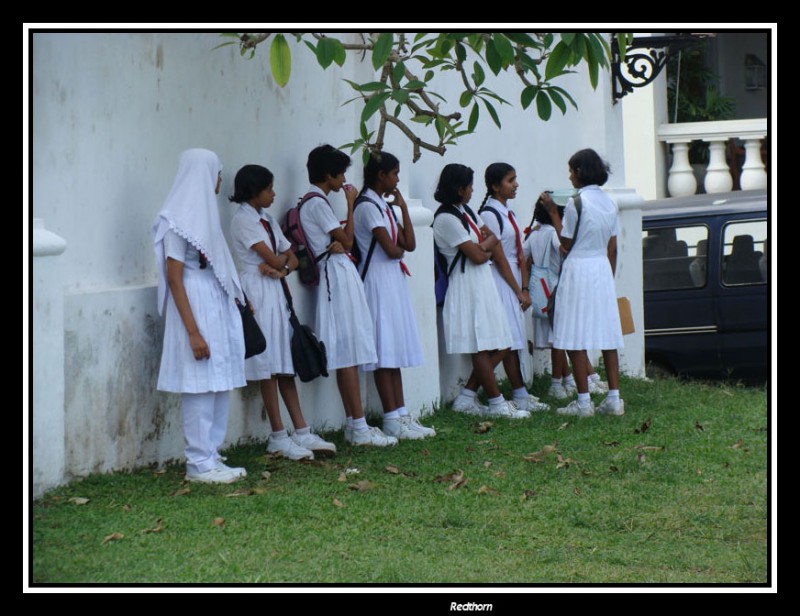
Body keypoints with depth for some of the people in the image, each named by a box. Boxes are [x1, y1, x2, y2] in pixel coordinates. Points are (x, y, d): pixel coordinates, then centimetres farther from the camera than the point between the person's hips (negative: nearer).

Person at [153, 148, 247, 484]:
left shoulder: (203, 213, 14)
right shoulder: (178, 220, -11)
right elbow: (174, 278, -14)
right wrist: (193, 331, -18)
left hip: (219, 310, 9)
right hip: (196, 309, -9)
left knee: (219, 386, 9)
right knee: (200, 388, -5)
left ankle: (211, 457, 14)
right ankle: (199, 463, 0)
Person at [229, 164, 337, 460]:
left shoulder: (267, 220, 17)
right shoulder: (243, 219, -9)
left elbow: (291, 259, 14)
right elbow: (273, 259, -15)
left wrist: (281, 268, -7)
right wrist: (282, 261, 7)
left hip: (276, 291, 8)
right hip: (258, 292, -8)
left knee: (285, 364, 6)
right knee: (268, 365, -5)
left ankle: (301, 432, 5)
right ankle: (278, 437, -2)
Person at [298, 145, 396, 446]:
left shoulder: (314, 202, 18)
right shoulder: (317, 203, -12)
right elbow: (347, 241, -10)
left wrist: (337, 239, -10)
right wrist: (350, 205, -2)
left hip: (341, 275, 10)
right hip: (338, 276, -10)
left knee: (347, 354, 9)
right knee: (349, 353, -10)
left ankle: (354, 424, 10)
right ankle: (359, 428, -11)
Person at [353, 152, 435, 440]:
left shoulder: (384, 206, 17)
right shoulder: (367, 206, -12)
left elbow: (409, 244, 9)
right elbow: (391, 249, -18)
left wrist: (403, 207, 6)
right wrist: (400, 249, 4)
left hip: (394, 279, 10)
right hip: (377, 279, -10)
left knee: (395, 350, 9)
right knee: (384, 352, -7)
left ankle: (401, 414, 11)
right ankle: (392, 419, -6)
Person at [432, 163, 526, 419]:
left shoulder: (465, 211, 15)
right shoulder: (446, 218, -14)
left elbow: (492, 237, 15)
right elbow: (476, 256, -16)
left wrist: (483, 245, -6)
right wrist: (487, 250, 5)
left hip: (483, 283, 10)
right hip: (467, 285, -10)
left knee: (497, 348, 7)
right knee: (481, 348, -5)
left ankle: (466, 398, 13)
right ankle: (497, 403, 1)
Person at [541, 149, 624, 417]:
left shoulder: (576, 202, -13)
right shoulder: (609, 202, 9)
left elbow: (567, 243, -7)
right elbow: (612, 248, 12)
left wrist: (552, 211, -1)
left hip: (578, 269, -7)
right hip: (603, 270, 7)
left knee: (575, 339, -2)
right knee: (607, 335, 8)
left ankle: (583, 402, -4)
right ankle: (614, 399, 7)